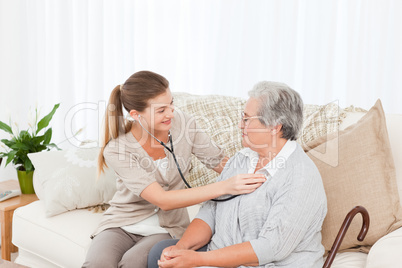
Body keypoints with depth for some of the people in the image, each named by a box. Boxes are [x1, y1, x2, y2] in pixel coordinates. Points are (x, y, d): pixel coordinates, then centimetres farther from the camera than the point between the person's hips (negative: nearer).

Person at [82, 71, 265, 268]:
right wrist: (224, 187, -34)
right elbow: (162, 200, -26)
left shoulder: (183, 124, -10)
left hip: (166, 229, 1)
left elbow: (221, 163, 1)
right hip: (123, 224, -1)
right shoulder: (117, 150, -19)